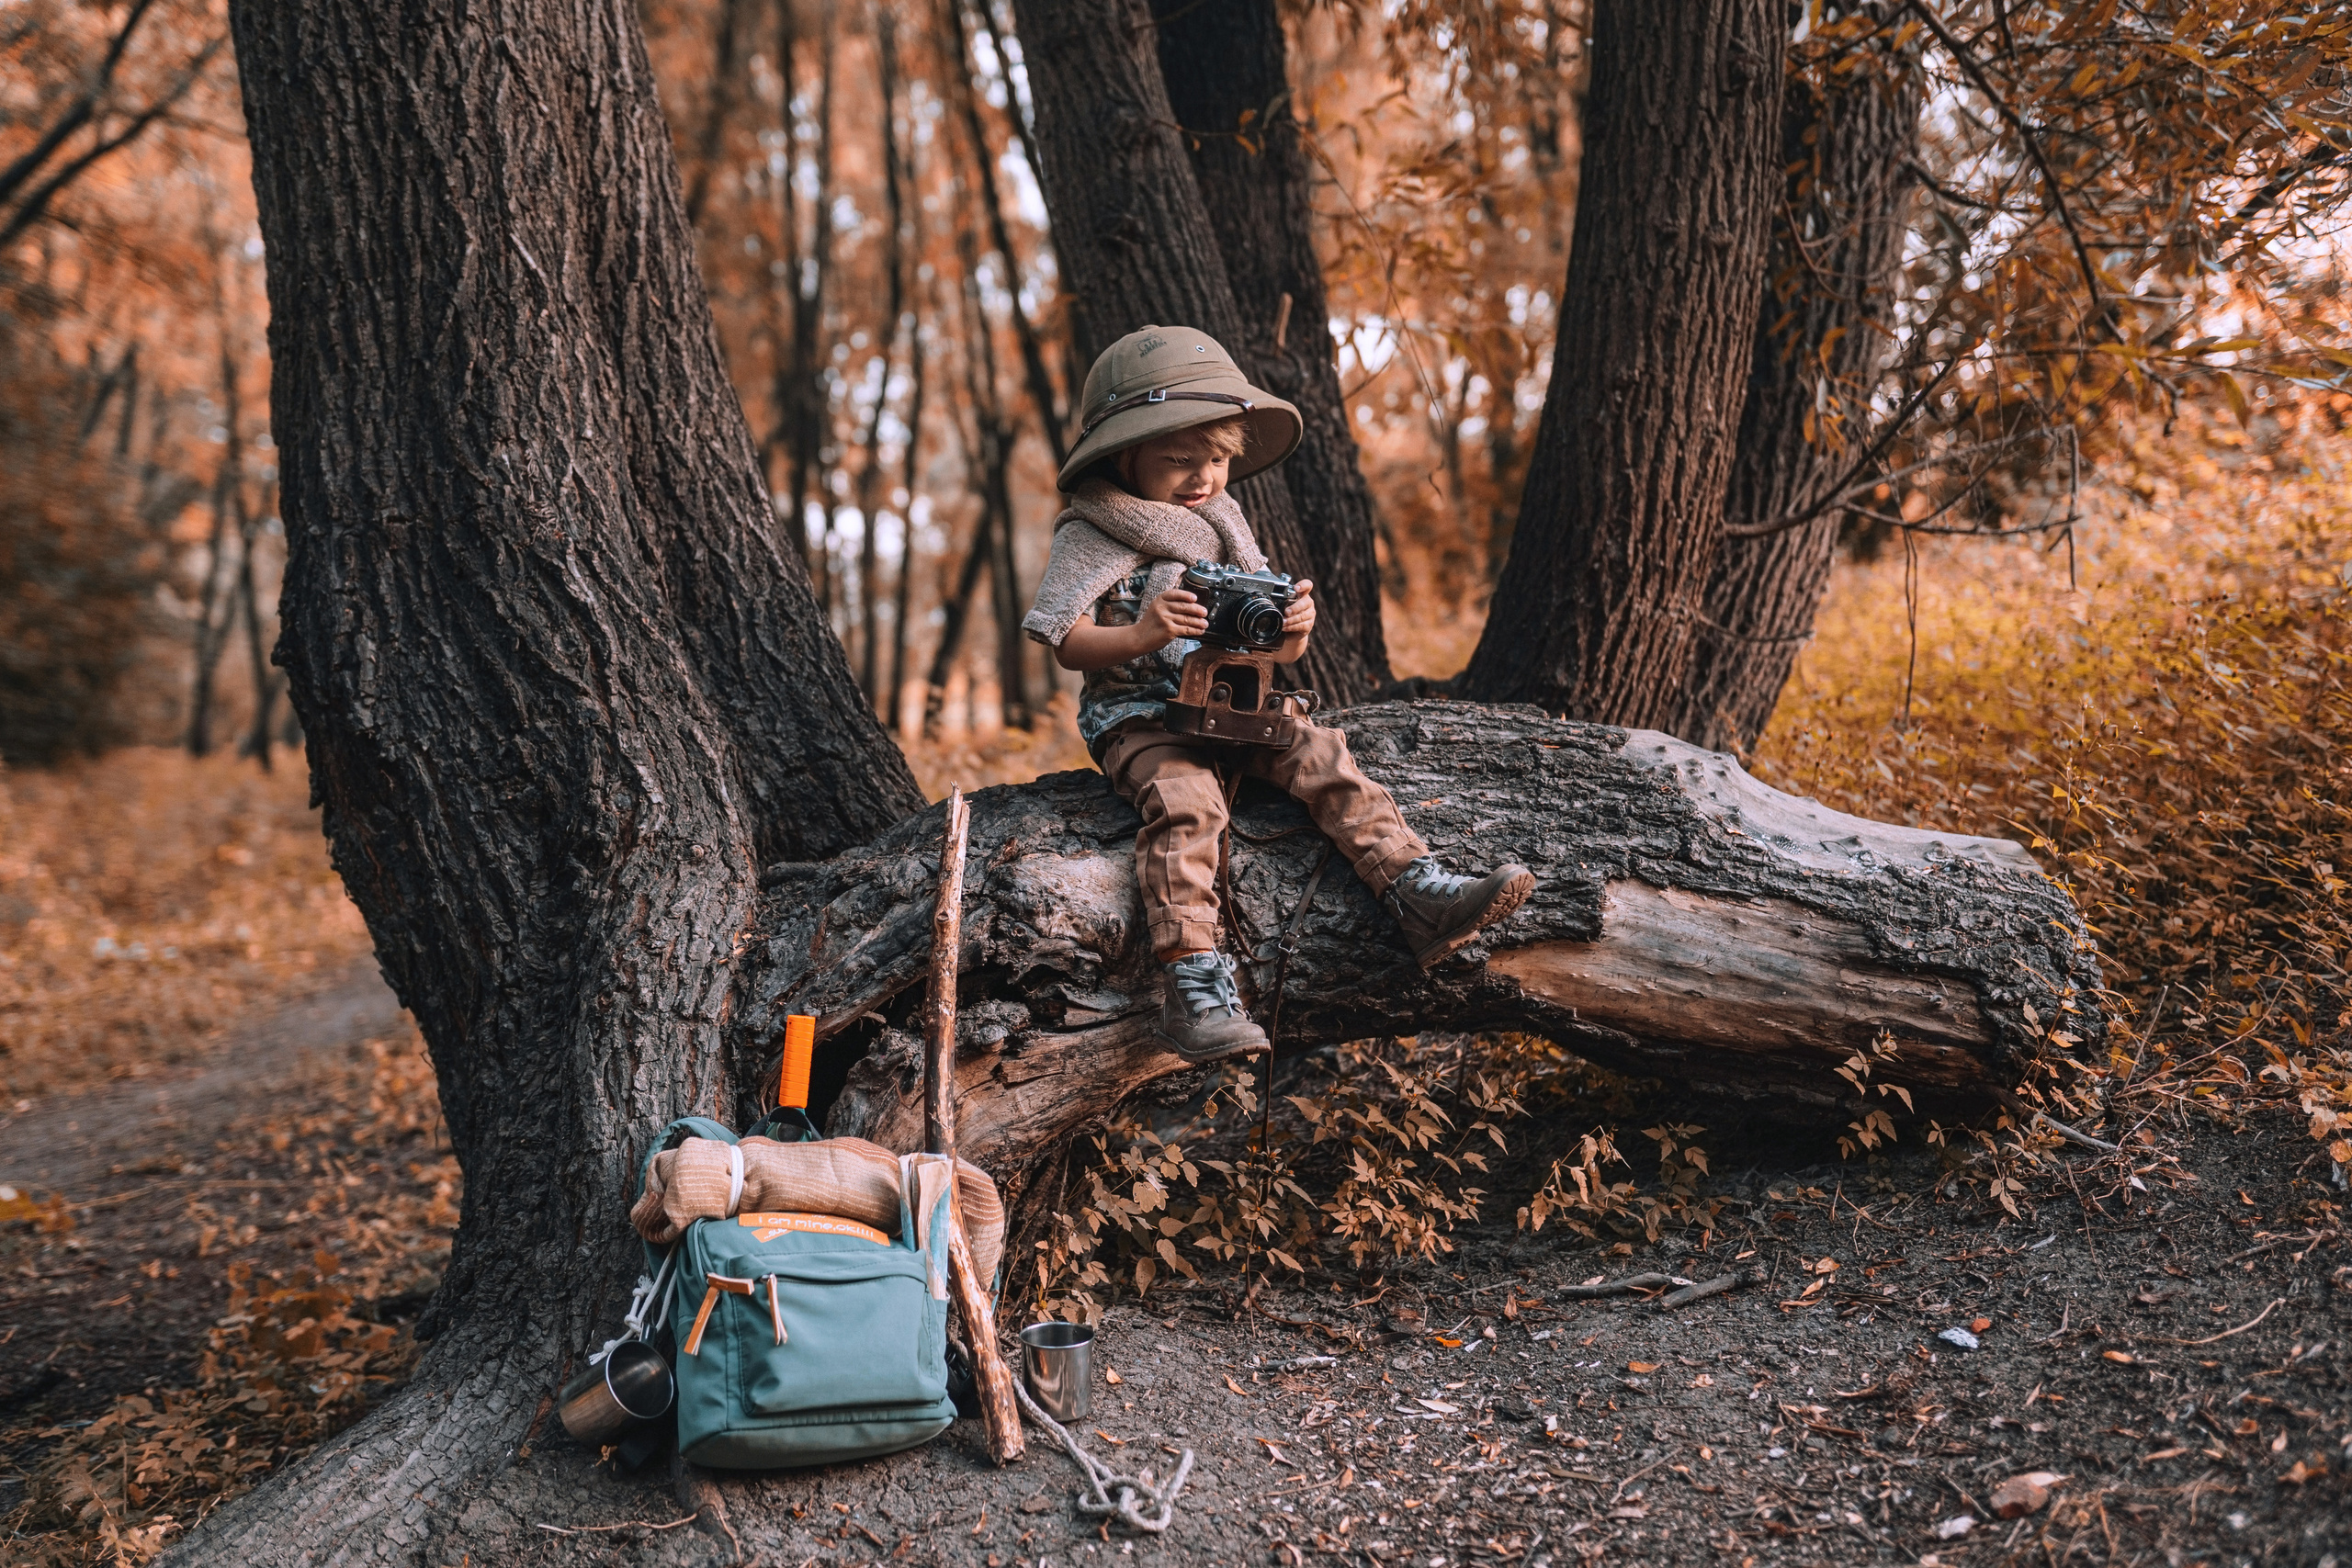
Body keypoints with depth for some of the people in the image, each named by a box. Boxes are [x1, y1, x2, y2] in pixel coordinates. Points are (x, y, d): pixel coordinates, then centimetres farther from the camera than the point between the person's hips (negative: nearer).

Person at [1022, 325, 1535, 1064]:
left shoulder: (1224, 526, 14)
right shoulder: (1091, 537, -5)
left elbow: (1269, 650, 14)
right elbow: (1067, 643, -12)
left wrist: (1289, 633, -12)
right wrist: (1141, 634, -30)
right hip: (1137, 716, -5)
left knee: (1322, 757, -16)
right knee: (1184, 801, -32)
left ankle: (1418, 893, -21)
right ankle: (1194, 985, -38)